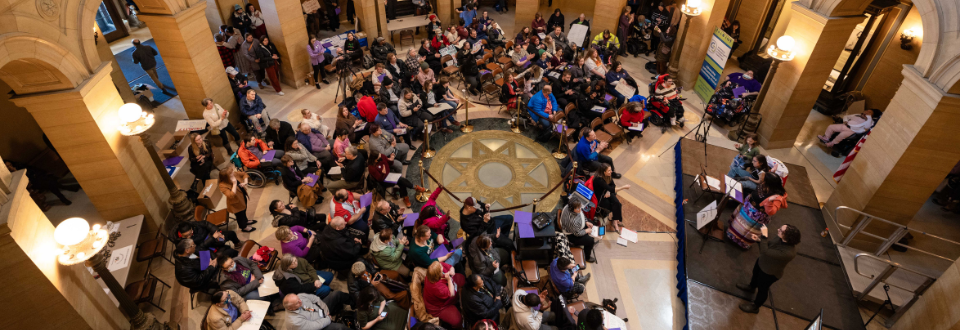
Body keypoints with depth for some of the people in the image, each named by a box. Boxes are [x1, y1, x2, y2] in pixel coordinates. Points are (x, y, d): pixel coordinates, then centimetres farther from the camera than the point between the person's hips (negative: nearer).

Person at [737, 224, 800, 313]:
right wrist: (759, 239, -11)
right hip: (762, 262, 7)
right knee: (755, 274, 36)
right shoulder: (782, 239, -23)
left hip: (769, 273, -7)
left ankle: (755, 307, 48)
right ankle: (751, 287, 70)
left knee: (762, 289, 20)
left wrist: (764, 236, -45)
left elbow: (765, 252, -48)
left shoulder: (788, 252, -45)